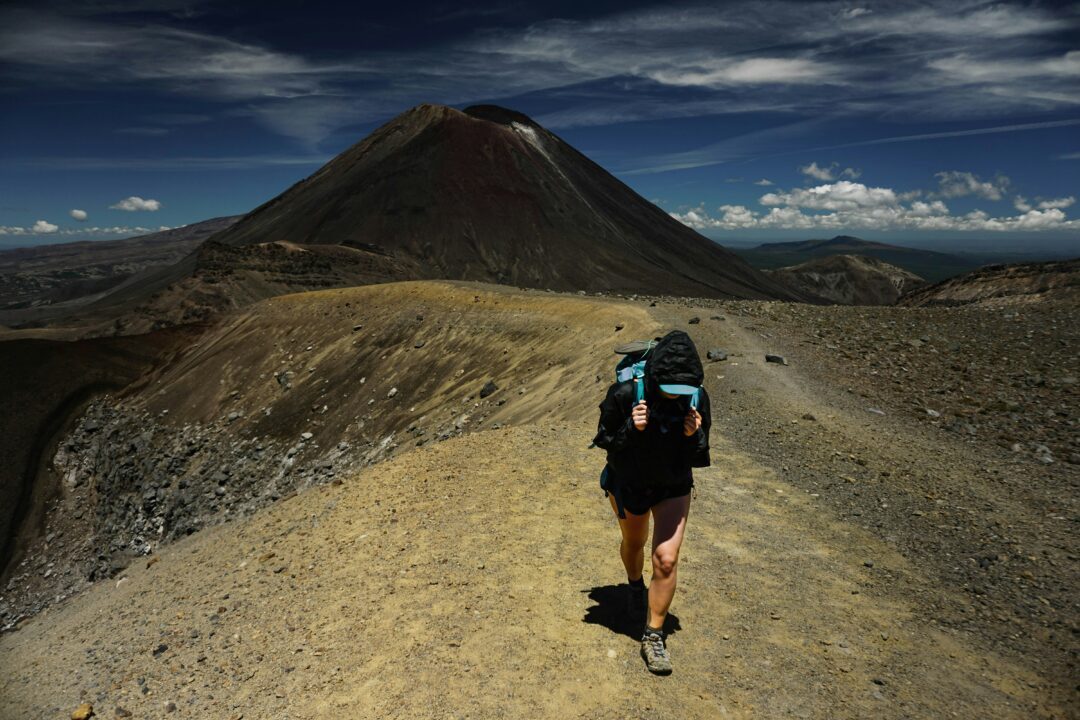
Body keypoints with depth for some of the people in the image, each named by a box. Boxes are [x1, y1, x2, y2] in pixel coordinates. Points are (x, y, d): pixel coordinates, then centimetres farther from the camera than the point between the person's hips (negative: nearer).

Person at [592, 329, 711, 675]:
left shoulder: (697, 398, -22)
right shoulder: (625, 394, -31)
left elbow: (699, 457, -11)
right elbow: (603, 440, -17)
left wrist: (693, 436, -33)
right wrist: (631, 429, -36)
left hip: (673, 487, 1)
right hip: (627, 483, 0)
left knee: (666, 559, -9)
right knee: (633, 543, 24)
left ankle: (654, 636, 8)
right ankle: (635, 584, 58)